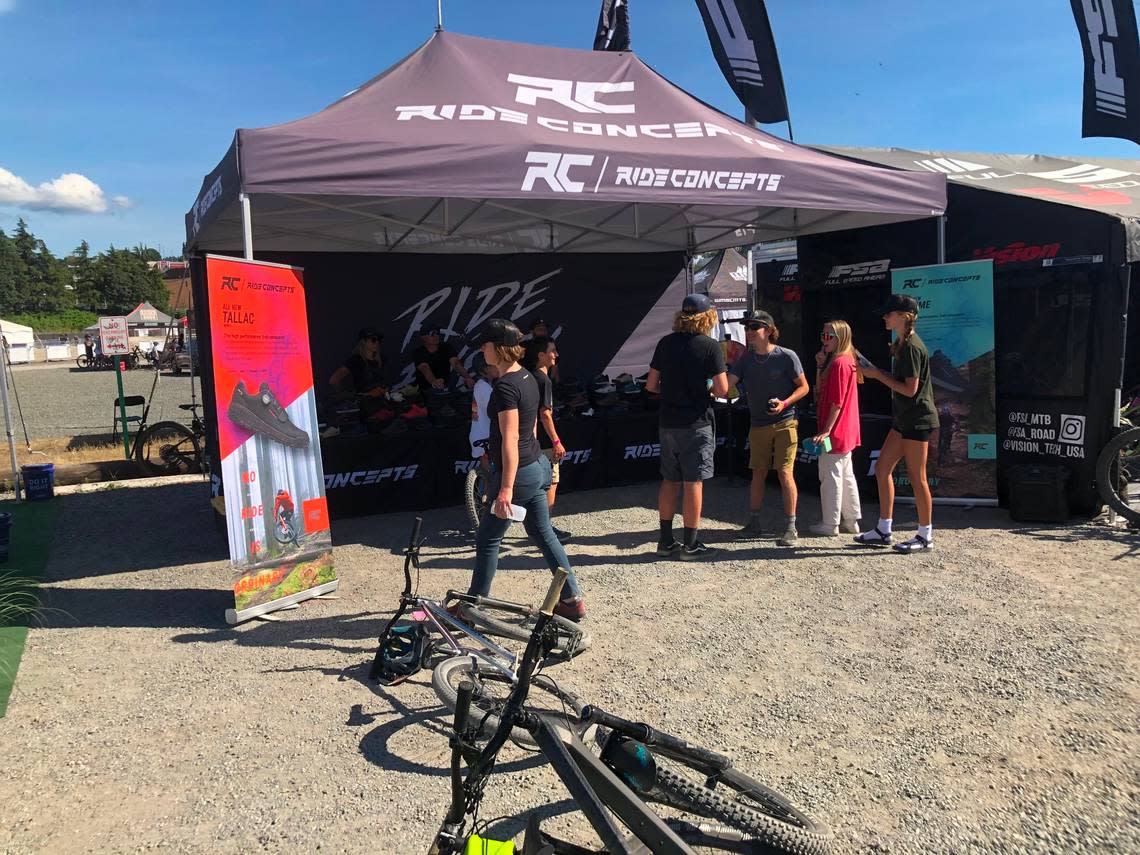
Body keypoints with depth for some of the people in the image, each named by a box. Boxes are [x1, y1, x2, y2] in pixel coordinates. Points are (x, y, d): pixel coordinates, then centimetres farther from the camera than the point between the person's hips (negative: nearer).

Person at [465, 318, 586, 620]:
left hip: (517, 473, -9)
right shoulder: (528, 378, 8)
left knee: (487, 539, 6)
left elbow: (510, 440, -25)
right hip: (537, 466, 9)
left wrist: (506, 488, -25)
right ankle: (573, 600, 21)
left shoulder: (505, 386, -21)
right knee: (543, 533, 16)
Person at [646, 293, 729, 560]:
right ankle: (690, 544, 7)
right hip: (696, 423, -5)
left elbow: (651, 385, 6)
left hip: (668, 422, 5)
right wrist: (708, 387, 8)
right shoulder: (710, 347, -9)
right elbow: (722, 390, -13)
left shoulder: (665, 343, 5)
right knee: (693, 482, 1)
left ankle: (666, 541, 21)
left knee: (670, 480, 14)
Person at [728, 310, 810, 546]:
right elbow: (727, 383, -3)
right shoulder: (746, 358, 4)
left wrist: (784, 403, -19)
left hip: (784, 423, -4)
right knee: (758, 474, 10)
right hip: (758, 426, 4)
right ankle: (754, 523, 20)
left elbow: (803, 387, -4)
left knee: (785, 474, -7)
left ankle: (790, 527, 1)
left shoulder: (787, 357, -9)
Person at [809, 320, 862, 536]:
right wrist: (820, 366, 4)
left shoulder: (839, 363, -16)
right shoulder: (847, 360, 14)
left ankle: (830, 524, 6)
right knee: (845, 475, 16)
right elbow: (820, 393, 13)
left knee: (830, 476, -2)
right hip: (845, 431, 10)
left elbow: (837, 402, -20)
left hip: (834, 430, -10)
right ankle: (851, 520, 24)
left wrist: (826, 431, -20)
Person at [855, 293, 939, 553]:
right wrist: (876, 371, 9)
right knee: (882, 468, 11)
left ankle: (925, 536, 11)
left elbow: (910, 389, -20)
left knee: (916, 477, -2)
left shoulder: (912, 347, -17)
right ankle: (883, 530, 18)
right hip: (904, 419, 10)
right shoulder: (903, 345, 13)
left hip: (917, 419, -10)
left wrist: (878, 375, -13)